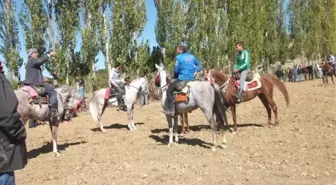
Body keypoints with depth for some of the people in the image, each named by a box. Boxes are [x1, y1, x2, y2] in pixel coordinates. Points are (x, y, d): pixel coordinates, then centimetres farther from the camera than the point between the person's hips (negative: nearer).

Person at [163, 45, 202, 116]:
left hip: (182, 79, -7)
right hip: (192, 79, 8)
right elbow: (199, 65, 20)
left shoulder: (179, 57, -5)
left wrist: (175, 77, 9)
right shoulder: (192, 56, 14)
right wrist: (195, 71, 9)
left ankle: (170, 110, -11)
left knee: (169, 90, -1)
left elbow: (176, 70, -8)